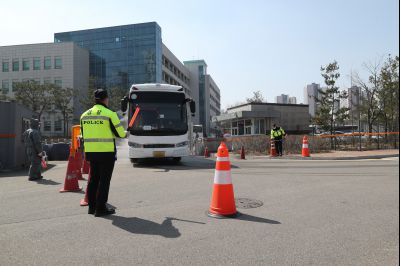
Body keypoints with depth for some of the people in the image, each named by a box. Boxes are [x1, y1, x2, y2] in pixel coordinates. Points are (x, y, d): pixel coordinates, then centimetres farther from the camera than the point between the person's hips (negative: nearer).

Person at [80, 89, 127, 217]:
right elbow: (119, 133, -8)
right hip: (106, 152, -6)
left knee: (93, 178, 17)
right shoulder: (109, 114, -10)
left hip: (90, 152, 6)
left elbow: (83, 135, 14)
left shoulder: (85, 115, 8)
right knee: (104, 180, 2)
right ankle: (100, 208, 7)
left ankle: (92, 206, 25)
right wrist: (126, 134, 14)